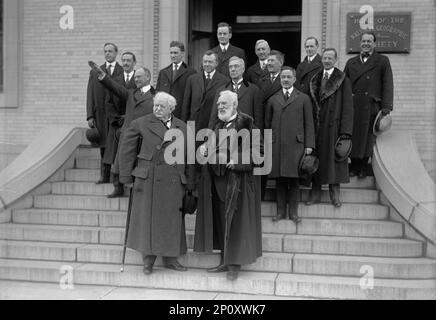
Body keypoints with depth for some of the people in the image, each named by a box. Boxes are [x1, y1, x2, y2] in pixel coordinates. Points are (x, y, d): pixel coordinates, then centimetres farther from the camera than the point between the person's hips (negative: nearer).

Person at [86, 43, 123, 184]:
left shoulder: (124, 72, 5)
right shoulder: (95, 72, 13)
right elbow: (90, 96, 9)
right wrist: (90, 116, 1)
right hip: (101, 113, 2)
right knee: (104, 146, 3)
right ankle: (105, 176, 9)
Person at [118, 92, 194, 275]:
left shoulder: (182, 128, 9)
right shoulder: (141, 124, 0)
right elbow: (126, 149, 3)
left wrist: (188, 183, 11)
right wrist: (127, 177, 0)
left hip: (174, 183, 3)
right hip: (149, 180, -3)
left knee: (172, 220, 8)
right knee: (148, 218, 3)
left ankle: (170, 258, 22)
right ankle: (148, 259, 15)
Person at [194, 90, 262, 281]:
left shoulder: (245, 123, -7)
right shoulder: (219, 126, 15)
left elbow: (258, 149, -11)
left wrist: (237, 161, -18)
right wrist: (205, 148, -3)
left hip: (237, 179, -7)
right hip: (218, 179, 7)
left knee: (235, 221, -2)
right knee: (220, 220, 10)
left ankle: (235, 263, 7)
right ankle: (225, 261, 20)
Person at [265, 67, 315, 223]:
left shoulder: (303, 98, 8)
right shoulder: (272, 100, 13)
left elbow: (309, 123, 5)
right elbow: (267, 123, 13)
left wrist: (309, 145, -2)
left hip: (296, 144, -1)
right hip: (276, 145, 2)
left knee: (294, 179, 1)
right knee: (279, 179, 4)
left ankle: (293, 211, 10)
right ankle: (281, 211, 13)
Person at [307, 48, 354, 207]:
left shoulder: (343, 80, -4)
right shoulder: (315, 79, 10)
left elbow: (347, 107, -8)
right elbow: (310, 104, 11)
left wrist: (345, 131, -15)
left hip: (333, 126, -4)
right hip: (316, 126, 4)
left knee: (334, 158, 2)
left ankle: (335, 194, 13)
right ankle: (315, 193, 15)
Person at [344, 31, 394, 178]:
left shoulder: (382, 61, 6)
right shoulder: (351, 62, 16)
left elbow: (388, 85, -1)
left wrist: (386, 107, -11)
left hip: (371, 106, -2)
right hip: (352, 106, 2)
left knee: (367, 137, 1)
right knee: (353, 136, 3)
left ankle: (363, 167, 13)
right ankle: (354, 166, 15)